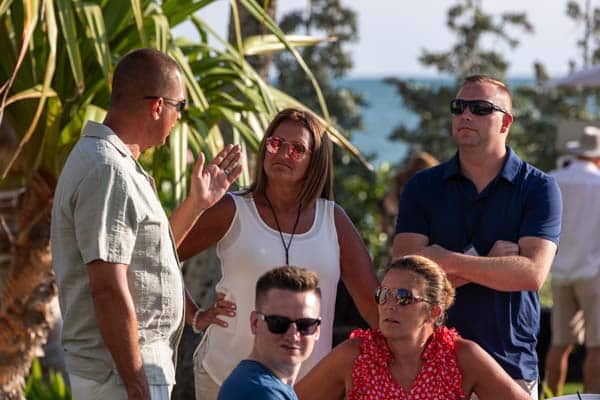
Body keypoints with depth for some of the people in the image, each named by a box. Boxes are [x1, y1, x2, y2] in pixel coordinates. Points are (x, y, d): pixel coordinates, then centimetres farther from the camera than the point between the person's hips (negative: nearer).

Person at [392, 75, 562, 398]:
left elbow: (532, 273, -13)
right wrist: (493, 260, -11)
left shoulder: (539, 188, 1)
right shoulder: (422, 187, 7)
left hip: (511, 367, -1)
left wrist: (448, 260, -13)